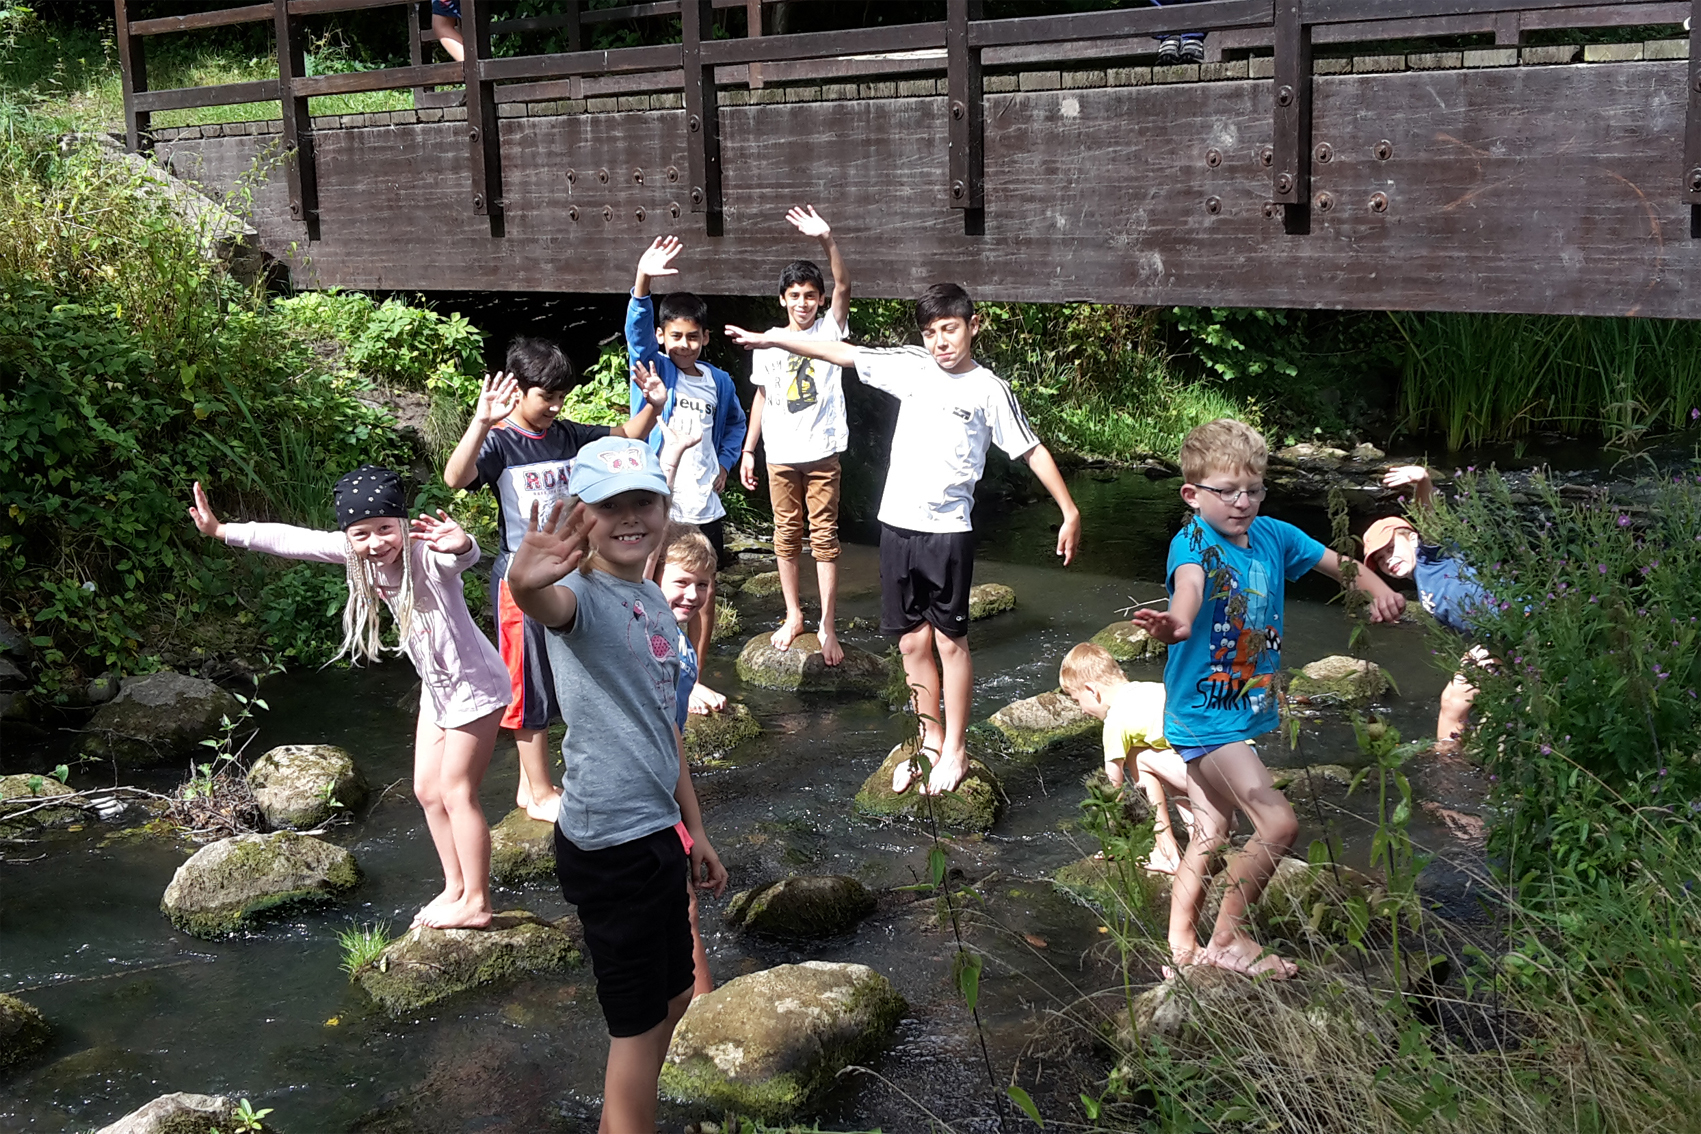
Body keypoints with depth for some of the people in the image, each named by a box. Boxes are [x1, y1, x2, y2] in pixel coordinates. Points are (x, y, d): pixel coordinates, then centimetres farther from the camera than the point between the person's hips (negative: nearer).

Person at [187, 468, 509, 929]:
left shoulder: (427, 555, -30)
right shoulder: (358, 554, -8)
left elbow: (463, 557, -52)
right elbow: (294, 540, -2)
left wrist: (459, 545, -75)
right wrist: (222, 531, -2)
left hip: (473, 684, -8)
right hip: (437, 685, 9)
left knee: (456, 790, -3)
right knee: (427, 789, 13)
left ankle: (475, 903, 7)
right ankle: (455, 887, 26)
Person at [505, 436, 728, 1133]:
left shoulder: (654, 603, 9)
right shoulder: (583, 596, -16)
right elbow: (551, 605, -43)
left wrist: (694, 828, 21)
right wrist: (528, 584, -67)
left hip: (656, 831, 9)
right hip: (608, 845, -9)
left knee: (673, 994, 24)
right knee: (639, 1025, 2)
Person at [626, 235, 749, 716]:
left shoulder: (718, 380, 7)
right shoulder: (653, 369, -5)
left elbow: (735, 422, 26)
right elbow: (637, 330, -24)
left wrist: (724, 464, 9)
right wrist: (643, 281, -43)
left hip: (705, 507, 4)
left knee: (704, 597, 11)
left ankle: (694, 679, 26)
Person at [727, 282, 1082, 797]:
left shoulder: (989, 389, -4)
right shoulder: (911, 366, 6)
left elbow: (1032, 451, -3)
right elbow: (841, 353, 8)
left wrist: (1070, 512, -6)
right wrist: (769, 339, 7)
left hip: (948, 531, -4)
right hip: (898, 524, 4)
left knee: (950, 639, 2)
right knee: (912, 641, 9)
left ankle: (955, 749, 13)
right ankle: (930, 740, 23)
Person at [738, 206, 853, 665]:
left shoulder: (829, 330, -2)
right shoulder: (767, 343, 5)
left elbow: (844, 287, -18)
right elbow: (762, 397, 12)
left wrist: (827, 240, -33)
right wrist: (748, 449, 9)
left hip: (822, 452, -3)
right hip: (780, 455, 3)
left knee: (824, 536, -1)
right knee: (787, 534, 11)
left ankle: (828, 626, 3)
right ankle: (793, 614, 25)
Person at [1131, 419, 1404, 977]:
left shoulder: (1272, 535, 2)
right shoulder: (1193, 543, -19)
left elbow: (1336, 561, 12)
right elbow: (1189, 582, -41)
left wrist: (1379, 590, -9)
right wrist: (1177, 622, -64)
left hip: (1245, 710, 8)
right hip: (1204, 714, -8)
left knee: (1211, 833, 16)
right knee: (1278, 824, -13)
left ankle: (1181, 945, 30)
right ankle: (1227, 939, 3)